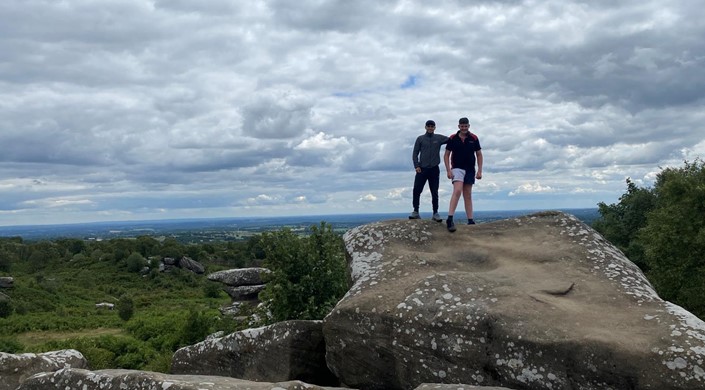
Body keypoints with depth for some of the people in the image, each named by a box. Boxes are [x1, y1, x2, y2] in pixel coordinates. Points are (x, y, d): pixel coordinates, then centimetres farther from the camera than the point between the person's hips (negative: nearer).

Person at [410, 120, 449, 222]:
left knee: (434, 192, 2)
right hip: (422, 169, 0)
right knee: (417, 190, -6)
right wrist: (416, 166, -5)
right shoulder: (420, 139, 7)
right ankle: (416, 211, 2)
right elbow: (415, 153, 5)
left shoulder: (439, 138, 8)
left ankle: (435, 213, 8)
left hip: (434, 169, 0)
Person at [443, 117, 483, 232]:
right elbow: (446, 155, 2)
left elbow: (479, 155, 7)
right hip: (457, 168, -3)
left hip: (470, 170, 3)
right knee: (457, 191, -22)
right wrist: (448, 170, -8)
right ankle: (450, 219, -28)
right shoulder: (452, 139, -3)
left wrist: (479, 171, 1)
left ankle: (470, 220, 14)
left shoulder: (474, 138, 2)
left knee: (468, 195, 10)